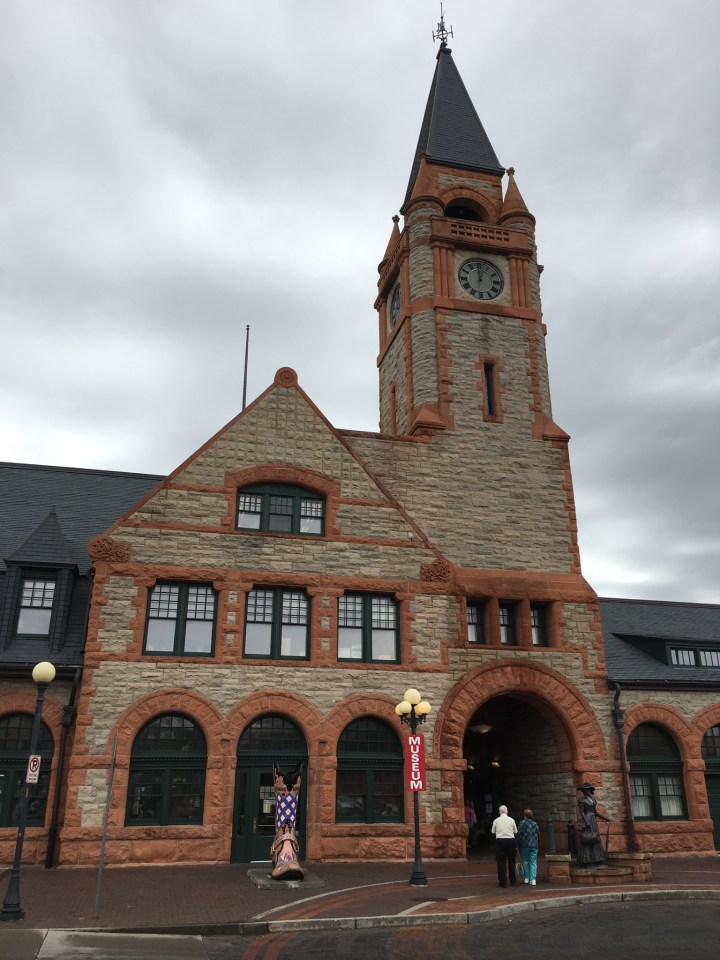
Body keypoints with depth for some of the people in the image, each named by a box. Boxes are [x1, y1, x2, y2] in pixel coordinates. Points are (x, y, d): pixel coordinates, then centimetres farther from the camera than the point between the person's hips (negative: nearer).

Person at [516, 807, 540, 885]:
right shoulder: (535, 824, 10)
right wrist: (538, 845, 21)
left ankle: (527, 878, 12)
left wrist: (518, 846, -2)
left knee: (525, 861, 10)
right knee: (533, 862, 2)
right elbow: (538, 836, 14)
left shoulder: (522, 823, -3)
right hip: (534, 846, 3)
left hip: (524, 845, -3)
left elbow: (519, 835, -7)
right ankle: (533, 879, -6)